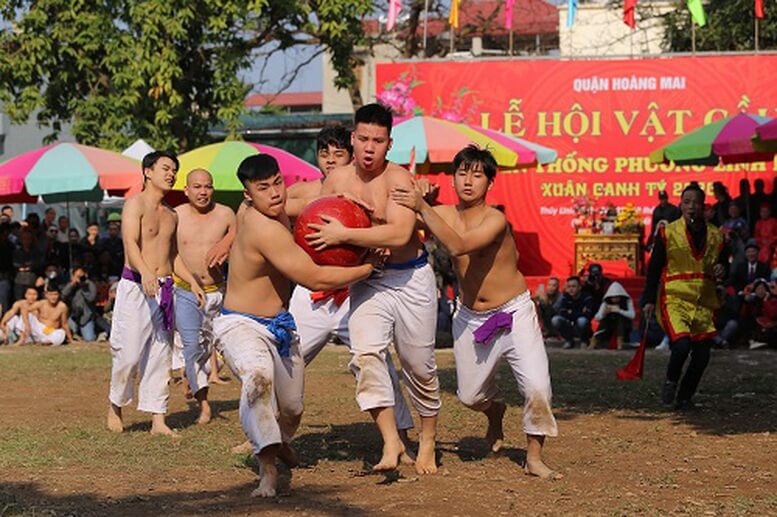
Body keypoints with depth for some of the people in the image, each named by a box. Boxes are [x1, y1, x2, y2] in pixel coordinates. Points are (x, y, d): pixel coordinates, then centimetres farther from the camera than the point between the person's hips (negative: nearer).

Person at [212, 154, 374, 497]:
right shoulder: (264, 229, -28)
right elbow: (314, 279, -25)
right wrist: (368, 268, -14)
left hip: (279, 327, 9)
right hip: (241, 326, -9)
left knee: (291, 410, 20)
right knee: (259, 376, -42)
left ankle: (278, 443, 54)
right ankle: (268, 468, -41)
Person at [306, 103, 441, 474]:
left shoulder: (398, 179, -17)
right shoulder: (337, 179, 0)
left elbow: (399, 234, -31)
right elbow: (316, 225, 18)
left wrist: (344, 235, -32)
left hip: (411, 279, -3)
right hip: (366, 280, 3)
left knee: (419, 364, 6)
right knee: (365, 353, -20)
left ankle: (427, 444, 25)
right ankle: (391, 441, -20)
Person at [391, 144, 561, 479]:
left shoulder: (495, 219, -22)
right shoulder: (443, 214, -5)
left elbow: (458, 246, -38)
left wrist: (422, 207, -37)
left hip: (513, 313, -5)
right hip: (471, 319, 5)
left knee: (537, 388, -17)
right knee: (469, 396, 11)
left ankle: (534, 458, 2)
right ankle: (494, 410, 47)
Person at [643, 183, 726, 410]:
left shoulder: (715, 235, 9)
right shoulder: (668, 233, -1)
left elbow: (724, 264, 20)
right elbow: (654, 269, 1)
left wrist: (722, 270, -4)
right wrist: (649, 300, -4)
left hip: (703, 303, 4)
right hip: (675, 300, -4)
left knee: (702, 355, 0)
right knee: (682, 344, -23)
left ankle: (684, 397, 20)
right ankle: (671, 381, 6)